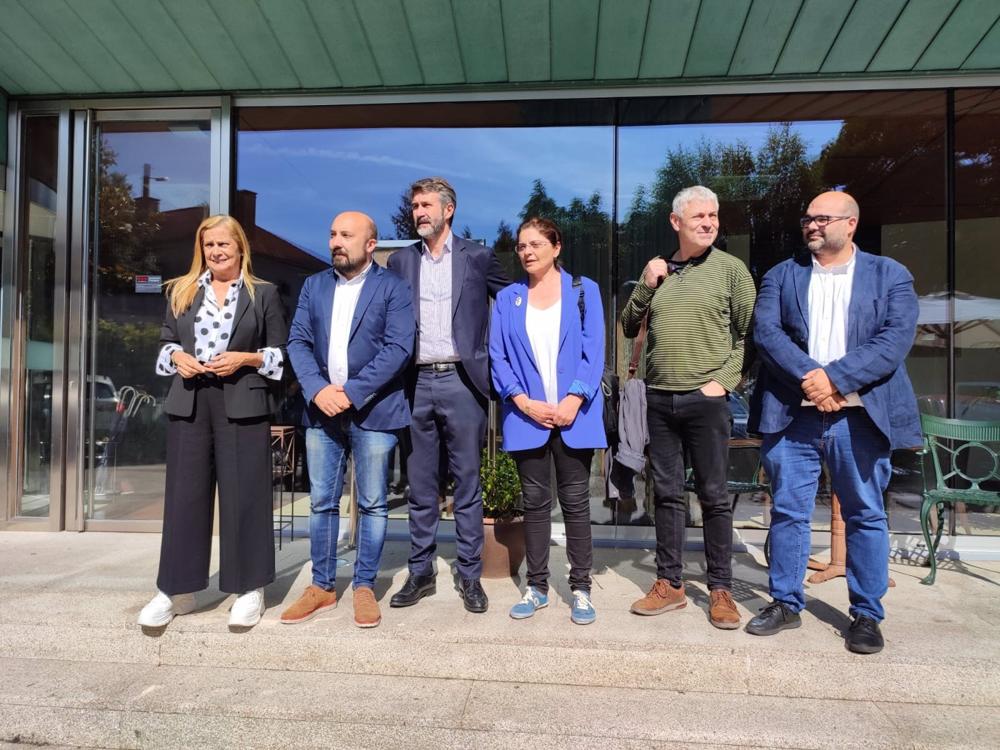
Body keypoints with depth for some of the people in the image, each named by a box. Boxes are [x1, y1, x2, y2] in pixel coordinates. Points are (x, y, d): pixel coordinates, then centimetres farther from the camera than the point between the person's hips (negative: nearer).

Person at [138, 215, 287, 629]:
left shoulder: (263, 293, 5)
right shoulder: (181, 291, 15)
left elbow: (281, 353, 4)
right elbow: (166, 343, 18)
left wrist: (245, 358, -12)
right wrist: (177, 357, -3)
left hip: (242, 404, -3)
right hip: (189, 402, 4)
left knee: (243, 495, 0)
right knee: (184, 495, 6)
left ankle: (249, 589, 12)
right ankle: (177, 590, 19)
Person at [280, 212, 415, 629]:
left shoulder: (392, 288, -1)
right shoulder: (314, 286, 13)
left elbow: (398, 348, -11)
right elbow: (297, 342, 6)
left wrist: (351, 392, -17)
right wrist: (318, 390, -11)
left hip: (373, 411, -4)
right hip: (321, 408, 4)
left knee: (372, 504, 5)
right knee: (321, 503, 10)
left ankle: (365, 587, 19)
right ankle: (321, 588, 24)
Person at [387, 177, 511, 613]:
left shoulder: (477, 258, 4)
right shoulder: (400, 261, 11)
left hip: (462, 381, -2)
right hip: (417, 384, 3)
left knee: (467, 484, 5)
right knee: (420, 487, 10)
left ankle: (469, 576, 17)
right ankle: (420, 572, 23)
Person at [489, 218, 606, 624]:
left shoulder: (583, 291, 6)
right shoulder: (507, 298, 10)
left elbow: (594, 351, -1)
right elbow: (498, 356, 3)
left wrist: (574, 399, -14)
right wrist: (523, 401, -10)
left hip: (574, 414, -1)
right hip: (527, 415, 2)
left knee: (575, 501, 5)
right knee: (535, 501, 9)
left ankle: (581, 588, 17)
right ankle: (536, 586, 21)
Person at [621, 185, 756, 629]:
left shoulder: (730, 269, 2)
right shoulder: (657, 271, 12)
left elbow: (750, 334, 1)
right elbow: (629, 328, 12)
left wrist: (724, 380, -8)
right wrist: (645, 286, -2)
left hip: (706, 399, -3)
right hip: (659, 397, 4)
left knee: (714, 495, 4)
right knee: (667, 493, 10)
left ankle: (720, 589, 17)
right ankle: (669, 584, 21)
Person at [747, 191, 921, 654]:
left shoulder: (890, 276, 7)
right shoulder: (781, 276, 10)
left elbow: (895, 340, -6)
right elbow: (765, 333, -3)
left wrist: (835, 378, -17)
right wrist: (810, 377, -17)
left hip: (861, 416, -1)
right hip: (792, 414, 1)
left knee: (866, 516, 8)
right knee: (788, 512, 6)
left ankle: (867, 615, 23)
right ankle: (786, 604, 21)